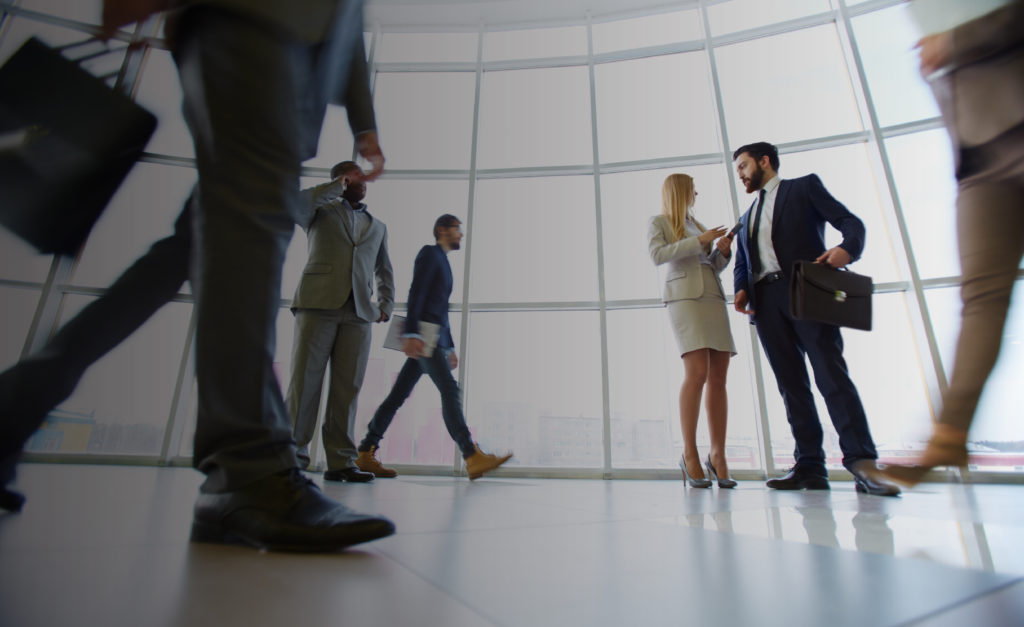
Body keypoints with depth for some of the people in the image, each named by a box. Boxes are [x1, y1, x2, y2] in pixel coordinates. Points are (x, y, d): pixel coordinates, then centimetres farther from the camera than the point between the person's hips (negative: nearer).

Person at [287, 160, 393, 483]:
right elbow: (296, 206, -5)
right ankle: (292, 454, 0)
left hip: (359, 313, 3)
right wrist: (337, 186, 5)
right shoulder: (321, 211, 18)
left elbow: (385, 271, 29)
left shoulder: (378, 227, 28)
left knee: (347, 389, -3)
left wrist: (386, 305, 14)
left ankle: (340, 462, 0)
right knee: (304, 382, -7)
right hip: (318, 305, -2)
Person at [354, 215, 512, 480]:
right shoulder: (429, 253, 2)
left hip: (434, 339, 9)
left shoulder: (443, 263, 28)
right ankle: (473, 458, -18)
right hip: (423, 335, -9)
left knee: (399, 395, 7)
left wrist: (450, 348, 24)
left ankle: (365, 453, 11)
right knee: (450, 390, -15)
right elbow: (416, 293, -12)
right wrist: (411, 332, -23)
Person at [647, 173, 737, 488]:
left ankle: (718, 455, 1)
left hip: (713, 298, 6)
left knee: (719, 378, -4)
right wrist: (699, 240, -11)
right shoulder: (658, 222, 11)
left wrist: (723, 251, 6)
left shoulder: (697, 225, 28)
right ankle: (689, 453, -12)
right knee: (698, 373, -20)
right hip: (684, 298, -6)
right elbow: (658, 255, -9)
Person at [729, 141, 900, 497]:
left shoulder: (805, 186, 15)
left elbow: (850, 222, 3)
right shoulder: (747, 218, 29)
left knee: (831, 373, -15)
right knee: (791, 384, 0)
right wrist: (742, 290, 0)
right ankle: (810, 467, 0)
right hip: (765, 302, 5)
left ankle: (862, 463, -13)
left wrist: (847, 249, -19)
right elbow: (742, 264, 22)